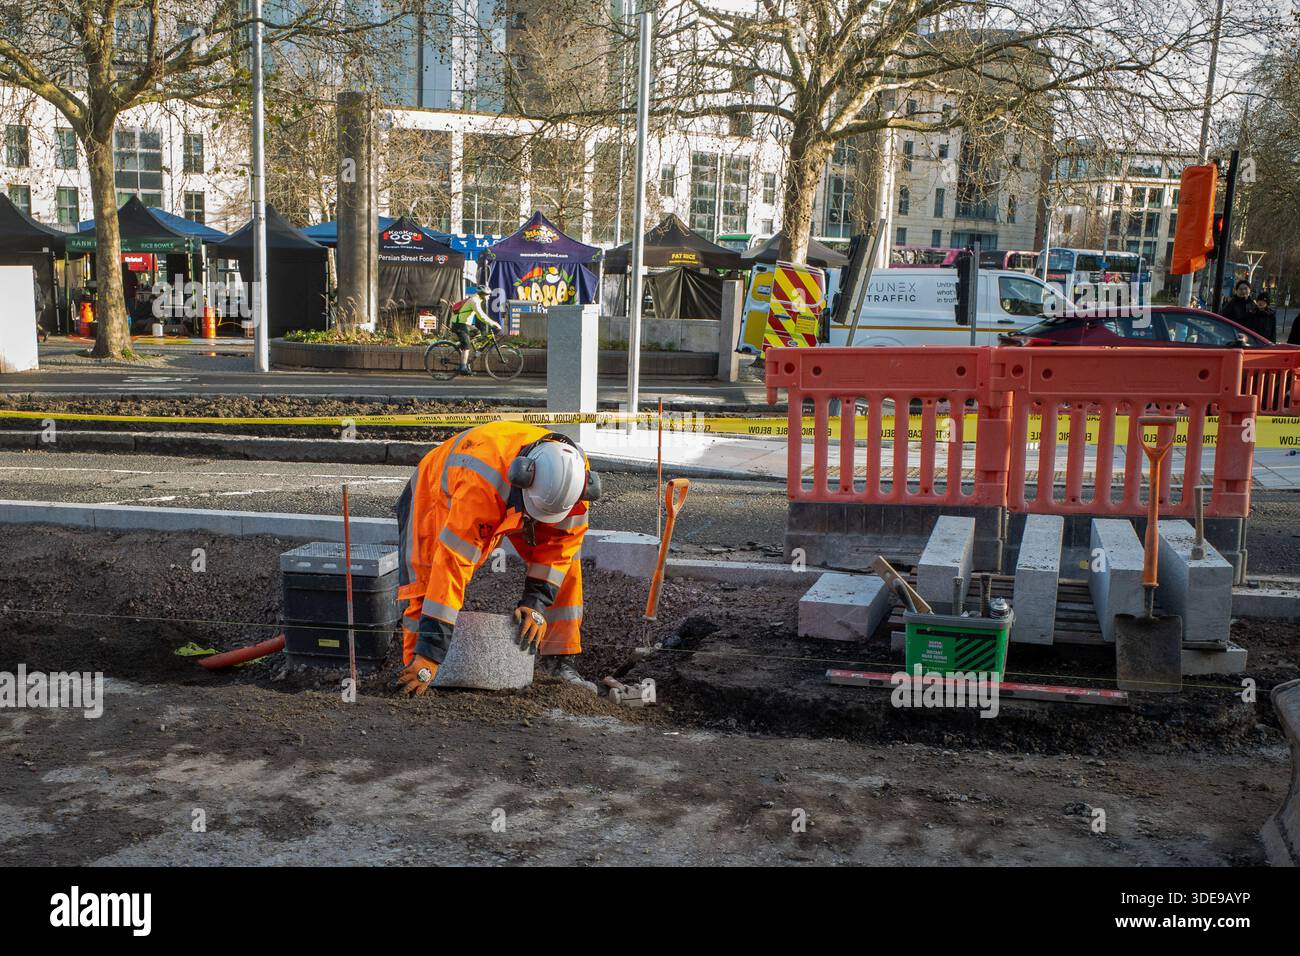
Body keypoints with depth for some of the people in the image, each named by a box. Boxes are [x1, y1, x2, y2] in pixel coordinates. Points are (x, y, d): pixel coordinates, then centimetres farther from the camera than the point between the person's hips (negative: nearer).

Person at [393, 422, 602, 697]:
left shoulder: (574, 473, -31)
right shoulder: (482, 481, -48)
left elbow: (558, 544, -17)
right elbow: (453, 562, -49)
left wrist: (536, 603, -27)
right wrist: (430, 653, -49)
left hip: (509, 504, 4)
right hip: (439, 494, -4)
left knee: (565, 561, -8)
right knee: (424, 585, -20)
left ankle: (560, 662, 2)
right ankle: (415, 673, -4)